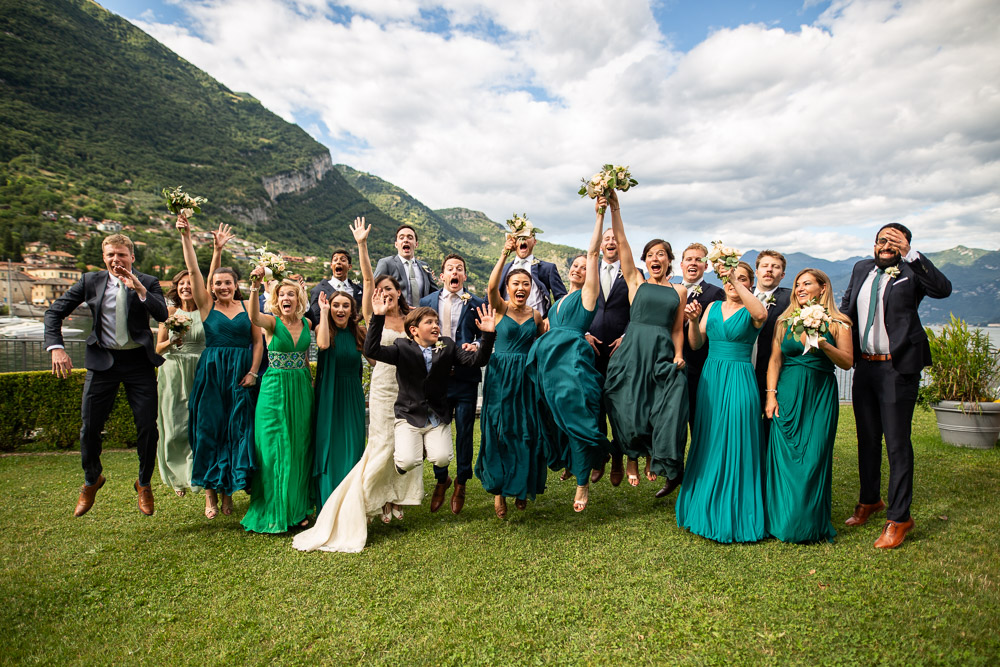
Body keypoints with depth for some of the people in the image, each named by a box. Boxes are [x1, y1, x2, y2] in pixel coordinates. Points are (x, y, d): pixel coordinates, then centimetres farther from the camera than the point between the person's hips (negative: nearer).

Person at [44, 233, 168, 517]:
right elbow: (54, 312, 7)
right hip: (103, 360, 1)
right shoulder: (90, 281, 4)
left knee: (147, 426, 0)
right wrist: (56, 347, -4)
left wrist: (139, 289, -27)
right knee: (90, 426, 6)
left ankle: (144, 484, 23)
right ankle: (91, 481, 34)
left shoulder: (148, 282, 0)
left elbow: (162, 315, -15)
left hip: (139, 361, -1)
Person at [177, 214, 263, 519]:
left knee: (236, 431, 3)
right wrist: (186, 237, -10)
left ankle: (229, 490, 16)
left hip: (241, 376, 0)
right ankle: (210, 493, 13)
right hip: (211, 374, 0)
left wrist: (253, 372, -4)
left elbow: (258, 341, 6)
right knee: (209, 430, 2)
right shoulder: (206, 304, 5)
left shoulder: (247, 306, 6)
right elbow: (193, 270, -4)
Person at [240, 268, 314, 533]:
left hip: (301, 391, 4)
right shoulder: (272, 322, -7)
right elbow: (253, 316, -31)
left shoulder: (306, 323, 5)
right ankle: (274, 512, 16)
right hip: (275, 390, -3)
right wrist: (255, 286, -44)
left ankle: (296, 509, 23)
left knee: (299, 449, 9)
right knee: (274, 449, 1)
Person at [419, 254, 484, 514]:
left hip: (465, 377, -2)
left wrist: (475, 346, -20)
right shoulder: (427, 302, 9)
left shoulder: (476, 304, 2)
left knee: (464, 432, 8)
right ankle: (441, 479, 35)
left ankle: (461, 482, 29)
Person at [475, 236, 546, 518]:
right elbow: (491, 287, -24)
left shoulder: (535, 315, 7)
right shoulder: (500, 307, -3)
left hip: (526, 378, 3)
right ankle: (498, 490, 17)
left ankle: (521, 488, 25)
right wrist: (504, 254, -31)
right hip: (500, 377, -3)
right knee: (499, 433, 1)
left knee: (526, 433, 6)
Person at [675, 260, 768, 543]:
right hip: (710, 379, 5)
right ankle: (708, 508, 25)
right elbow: (695, 344, 5)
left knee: (736, 446, -1)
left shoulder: (750, 310, 0)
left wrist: (737, 283, -29)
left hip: (738, 381, -4)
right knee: (708, 445, 10)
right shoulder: (713, 307, 12)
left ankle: (735, 514, 12)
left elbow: (761, 314, -27)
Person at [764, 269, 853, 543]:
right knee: (783, 456, 0)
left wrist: (824, 345, -17)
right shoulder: (785, 321, 9)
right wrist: (770, 394, -2)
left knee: (814, 457, -3)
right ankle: (782, 520, 13)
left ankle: (811, 524, 12)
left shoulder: (838, 323, 4)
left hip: (820, 396, -2)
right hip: (787, 394, 2)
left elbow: (847, 362, -1)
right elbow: (775, 360, 7)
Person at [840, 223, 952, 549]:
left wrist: (909, 253, -26)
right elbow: (847, 305, 24)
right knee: (867, 439, 17)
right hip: (864, 366, 6)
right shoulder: (861, 269, 12)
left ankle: (899, 517, 11)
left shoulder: (912, 272, -5)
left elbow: (943, 288, -25)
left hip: (898, 368, -6)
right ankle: (869, 501, 35)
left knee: (897, 443, -1)